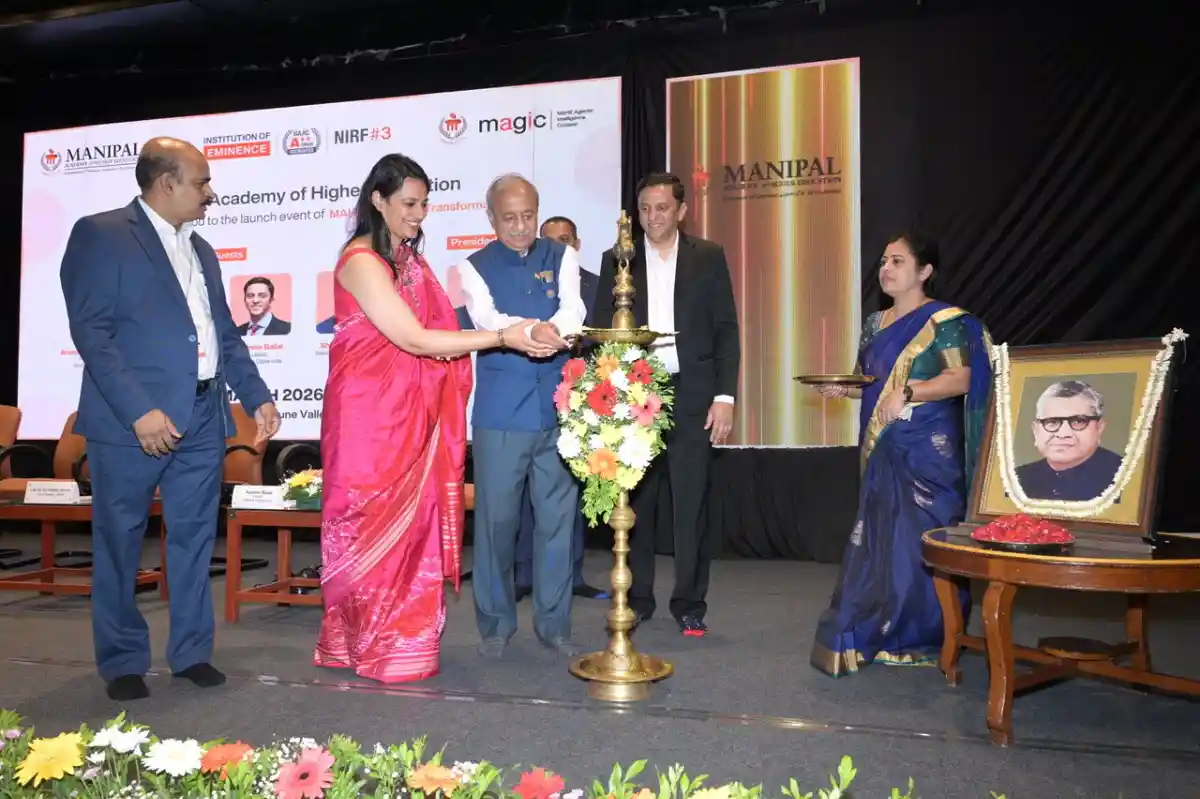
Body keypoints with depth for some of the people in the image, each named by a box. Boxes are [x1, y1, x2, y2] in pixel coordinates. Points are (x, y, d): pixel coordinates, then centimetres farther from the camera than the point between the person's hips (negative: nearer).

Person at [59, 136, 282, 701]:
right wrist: (138, 410, -19)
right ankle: (123, 662, 20)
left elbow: (225, 334, 19)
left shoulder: (201, 250, 18)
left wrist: (257, 396, 9)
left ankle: (192, 651, 23)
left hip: (202, 419, 6)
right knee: (120, 544, 6)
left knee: (194, 539, 11)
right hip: (131, 419, -6)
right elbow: (91, 332, -12)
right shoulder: (100, 235, -4)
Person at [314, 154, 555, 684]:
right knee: (374, 528, 2)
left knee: (415, 525, 9)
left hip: (412, 415, 8)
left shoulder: (410, 258, 13)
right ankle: (373, 646, 17)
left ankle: (408, 638, 21)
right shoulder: (362, 262, -14)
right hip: (371, 416, -7)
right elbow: (415, 340, -20)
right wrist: (503, 336, -23)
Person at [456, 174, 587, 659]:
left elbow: (574, 312, -7)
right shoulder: (475, 267, 6)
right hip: (500, 412, -1)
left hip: (558, 408, 2)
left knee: (557, 518, 6)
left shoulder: (561, 258, 10)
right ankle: (496, 624, 20)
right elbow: (487, 319, -13)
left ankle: (554, 623, 20)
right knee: (496, 518, 4)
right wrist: (531, 330, -34)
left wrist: (555, 329, -31)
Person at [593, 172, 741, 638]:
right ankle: (636, 599, 21)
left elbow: (726, 330, 3)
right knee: (635, 503, 7)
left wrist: (725, 397, -5)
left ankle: (689, 604, 16)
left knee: (690, 505, 3)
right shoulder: (617, 261, 9)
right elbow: (600, 330, 8)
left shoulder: (708, 257, 7)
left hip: (691, 397, -1)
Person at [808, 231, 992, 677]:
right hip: (882, 449, 7)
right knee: (879, 538, 7)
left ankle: (923, 639, 8)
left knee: (922, 540, -4)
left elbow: (961, 378, -14)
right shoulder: (876, 324, 17)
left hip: (928, 450, -7)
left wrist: (907, 393, -25)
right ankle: (883, 632, 16)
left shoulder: (945, 321, -5)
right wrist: (841, 388, 3)